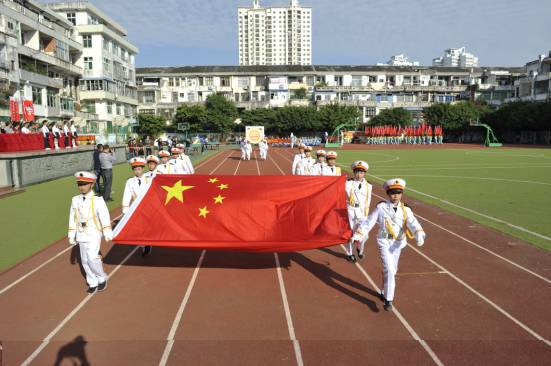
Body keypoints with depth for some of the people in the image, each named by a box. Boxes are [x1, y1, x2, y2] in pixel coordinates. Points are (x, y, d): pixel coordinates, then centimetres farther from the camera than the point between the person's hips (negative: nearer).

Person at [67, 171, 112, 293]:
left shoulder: (97, 199, -10)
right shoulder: (75, 200, 4)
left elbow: (104, 216, -12)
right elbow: (72, 218, 10)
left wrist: (107, 233, -15)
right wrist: (71, 235, 11)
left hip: (94, 234, -5)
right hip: (81, 234, 5)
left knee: (92, 258, -12)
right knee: (85, 260, 9)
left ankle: (102, 279, 12)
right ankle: (93, 283, 24)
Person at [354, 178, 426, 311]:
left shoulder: (405, 209, -3)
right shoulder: (381, 207, -8)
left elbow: (413, 223, -19)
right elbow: (369, 221, -4)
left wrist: (419, 234, -38)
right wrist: (358, 234, -5)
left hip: (397, 244, 4)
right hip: (384, 242, -4)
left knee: (392, 270, 17)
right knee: (389, 269, -14)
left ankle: (385, 292, 40)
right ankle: (388, 300, -5)